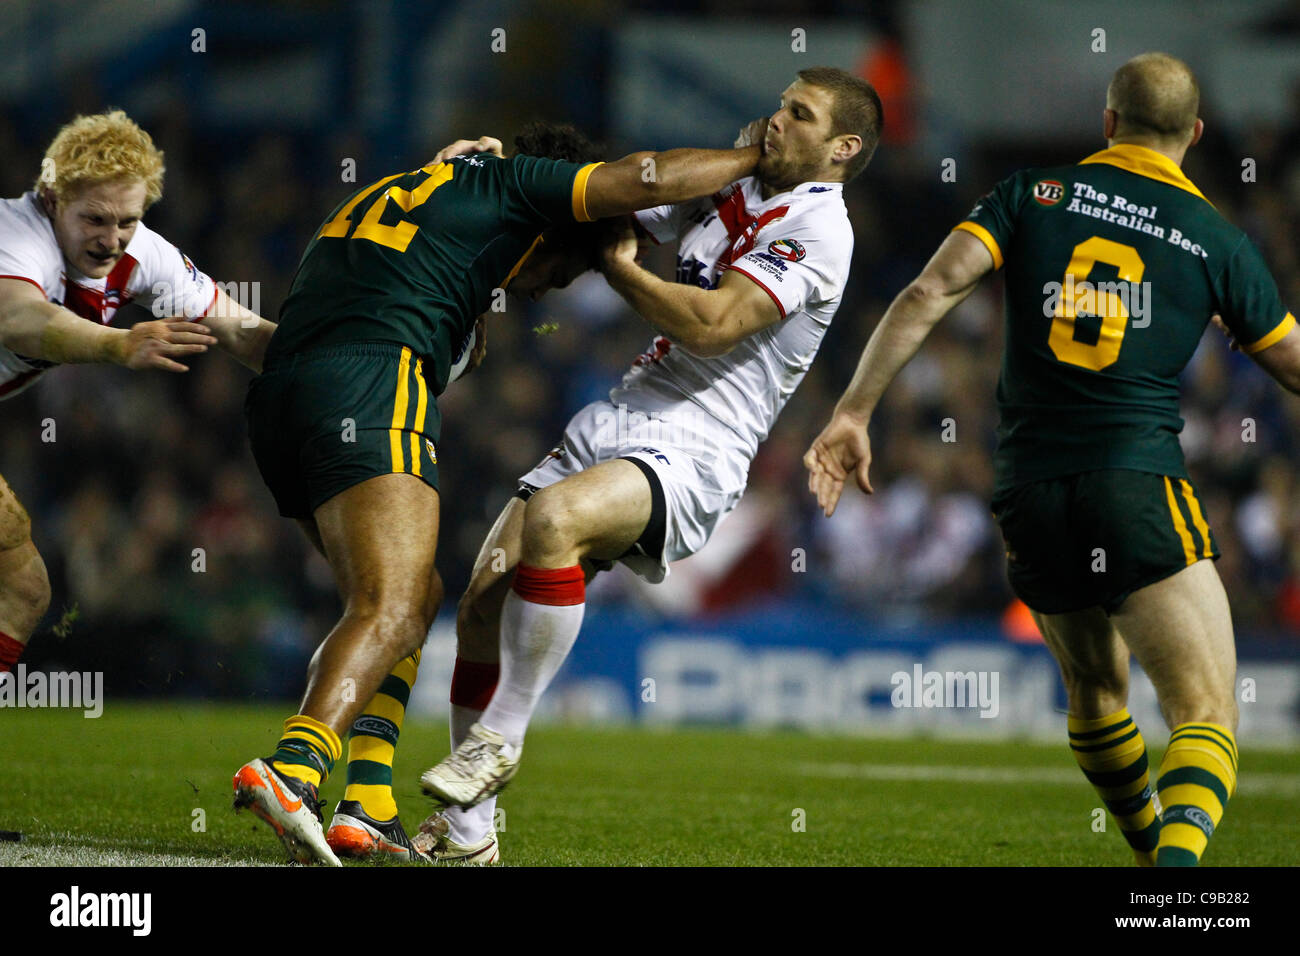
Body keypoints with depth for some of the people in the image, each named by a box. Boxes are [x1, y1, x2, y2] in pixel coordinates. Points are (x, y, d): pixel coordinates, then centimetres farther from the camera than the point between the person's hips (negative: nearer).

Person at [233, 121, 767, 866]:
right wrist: (758, 157, 20)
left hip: (278, 395, 8)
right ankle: (294, 769, -41)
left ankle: (365, 807, 7)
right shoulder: (507, 183, 14)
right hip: (369, 389, -8)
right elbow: (646, 180, 6)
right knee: (392, 610, -18)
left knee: (416, 598, 18)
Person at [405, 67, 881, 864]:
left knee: (553, 518, -36)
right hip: (610, 426, 8)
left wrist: (619, 268, -3)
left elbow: (712, 323, -17)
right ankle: (466, 830, 7)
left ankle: (500, 737, -20)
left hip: (691, 457, -8)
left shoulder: (819, 231, -7)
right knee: (484, 602, -3)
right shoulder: (727, 195, 19)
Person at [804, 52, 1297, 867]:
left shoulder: (1036, 195, 9)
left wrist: (853, 414, -5)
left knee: (1096, 690, 27)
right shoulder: (1216, 239, 6)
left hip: (1031, 495, 4)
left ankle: (1152, 851, 36)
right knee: (1208, 715, -10)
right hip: (1140, 489, -4)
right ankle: (1180, 854, -38)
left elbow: (930, 294, -4)